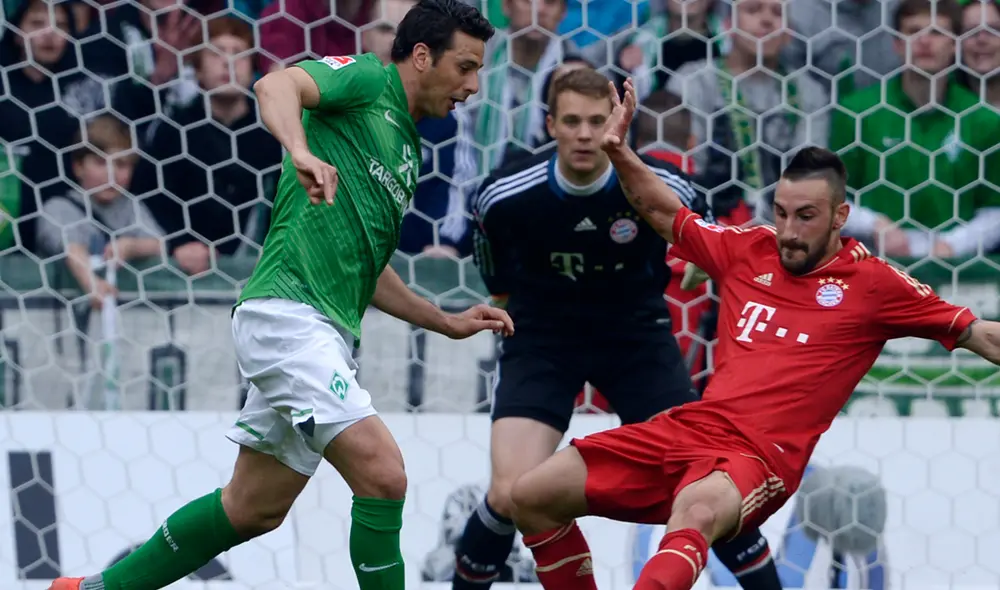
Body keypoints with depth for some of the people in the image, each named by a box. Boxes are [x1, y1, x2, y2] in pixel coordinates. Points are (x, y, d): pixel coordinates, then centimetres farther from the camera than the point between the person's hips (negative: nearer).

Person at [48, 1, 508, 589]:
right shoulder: (365, 79, -2)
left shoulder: (407, 149, 23)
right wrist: (302, 153, -41)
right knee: (383, 474, -20)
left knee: (253, 509, 15)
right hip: (289, 313, -10)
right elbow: (276, 84, -23)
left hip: (326, 332, 10)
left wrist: (449, 322, 23)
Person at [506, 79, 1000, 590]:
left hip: (762, 454, -6)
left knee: (696, 513, -43)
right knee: (532, 496, -1)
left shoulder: (872, 283, 1)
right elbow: (665, 212, 26)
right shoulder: (747, 250, 13)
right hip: (688, 428, 6)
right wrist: (618, 152, 12)